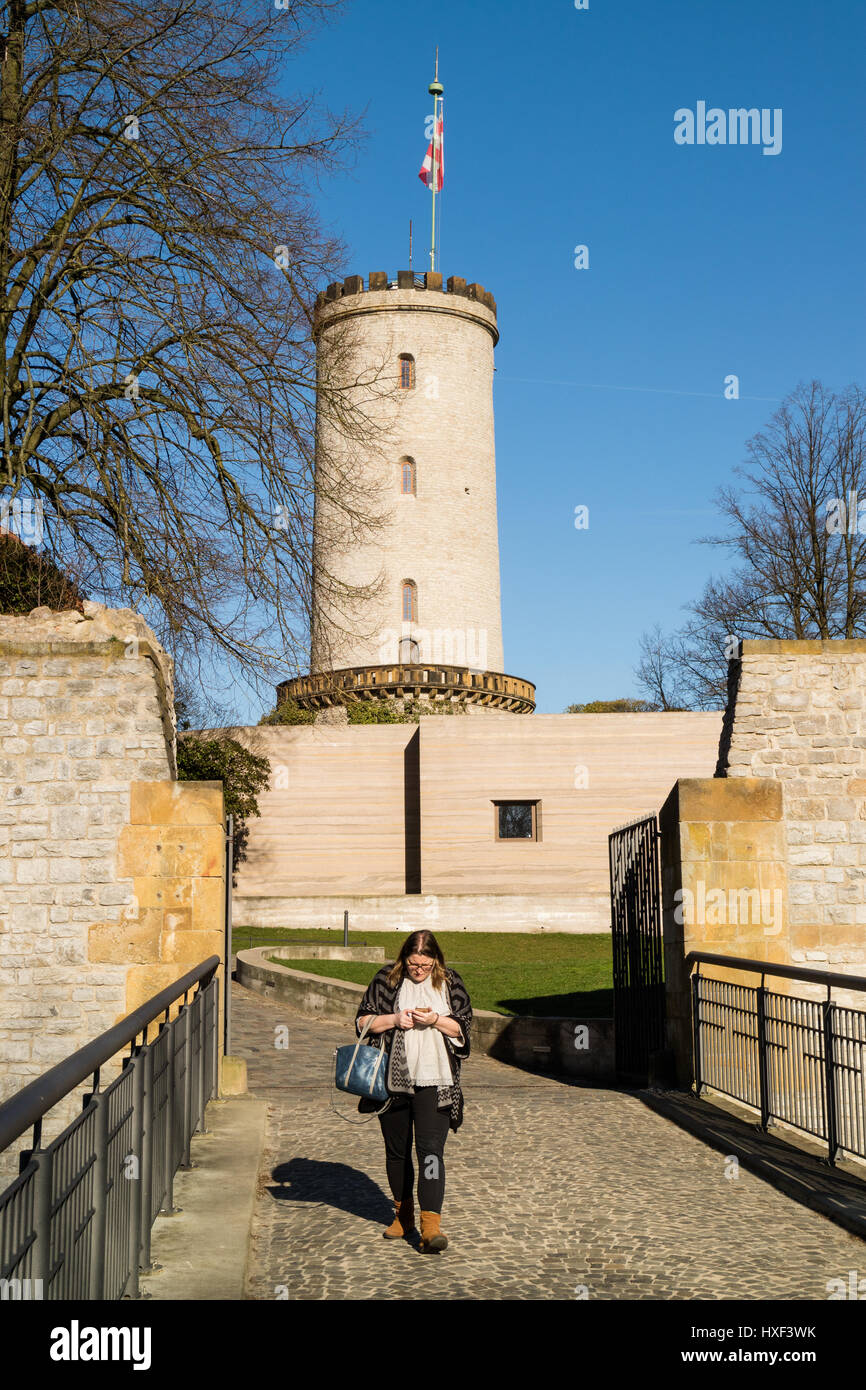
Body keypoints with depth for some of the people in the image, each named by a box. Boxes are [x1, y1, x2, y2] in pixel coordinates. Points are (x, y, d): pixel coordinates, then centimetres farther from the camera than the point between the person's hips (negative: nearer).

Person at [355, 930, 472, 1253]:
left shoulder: (449, 983, 4)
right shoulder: (386, 979, 3)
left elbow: (464, 1027, 4)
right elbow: (362, 1020, 4)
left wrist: (437, 1020, -14)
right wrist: (394, 1020, -12)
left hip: (434, 1082, -2)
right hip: (393, 1080, 2)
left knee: (430, 1149, -11)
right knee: (396, 1150, 11)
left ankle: (430, 1225, -14)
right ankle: (403, 1213, 29)